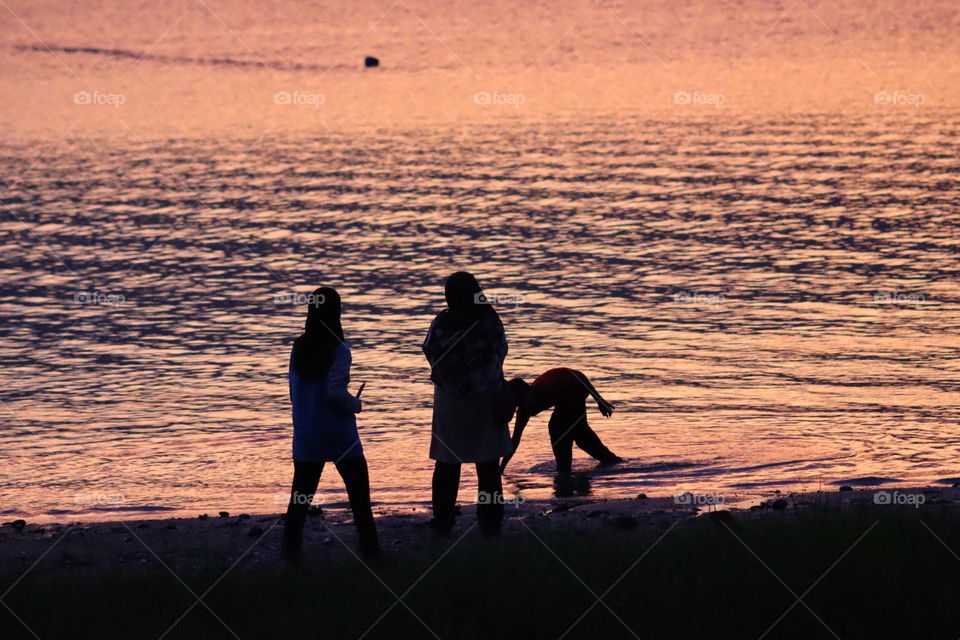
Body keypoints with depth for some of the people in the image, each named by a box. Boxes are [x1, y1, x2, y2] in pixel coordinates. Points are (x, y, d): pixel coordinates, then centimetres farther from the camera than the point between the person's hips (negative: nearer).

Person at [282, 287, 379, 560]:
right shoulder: (339, 351, -14)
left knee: (301, 495, 9)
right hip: (339, 435, -4)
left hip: (306, 437, 4)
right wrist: (355, 404, -3)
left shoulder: (299, 349, 2)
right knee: (359, 491, 8)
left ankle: (291, 547, 5)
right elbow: (335, 392, -21)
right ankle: (368, 545, 8)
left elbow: (294, 393, 7)